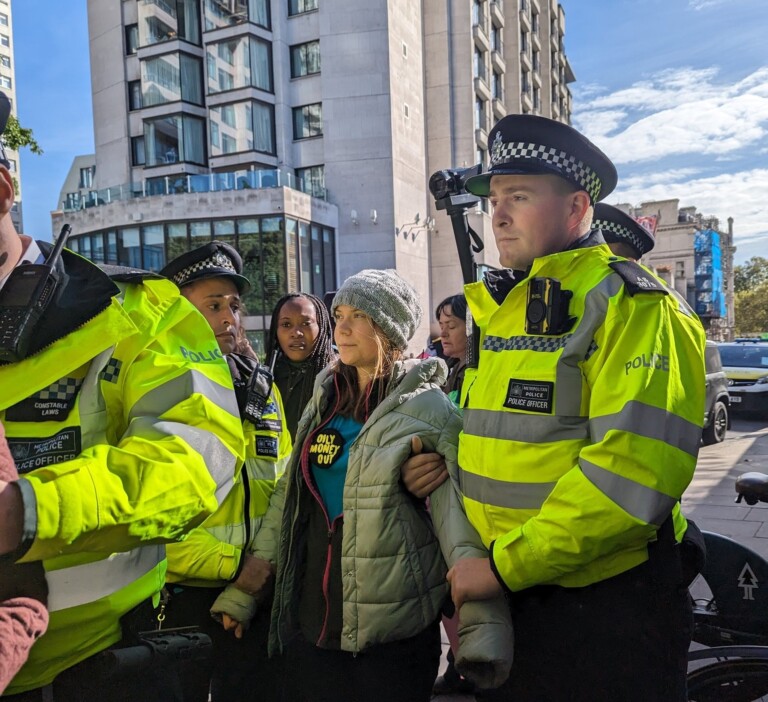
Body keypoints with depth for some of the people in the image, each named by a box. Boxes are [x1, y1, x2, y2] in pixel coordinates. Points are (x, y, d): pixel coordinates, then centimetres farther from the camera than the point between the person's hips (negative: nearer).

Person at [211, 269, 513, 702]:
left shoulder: (429, 410, -9)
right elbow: (288, 500, 10)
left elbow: (460, 518, -17)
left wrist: (483, 627, -26)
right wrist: (243, 590, 9)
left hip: (393, 632, -5)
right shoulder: (324, 402, 7)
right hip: (309, 622, 5)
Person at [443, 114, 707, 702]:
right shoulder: (502, 309, 10)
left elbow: (634, 469, -26)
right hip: (506, 598, 7)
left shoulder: (630, 306, -15)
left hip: (609, 609, -7)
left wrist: (506, 565, -22)